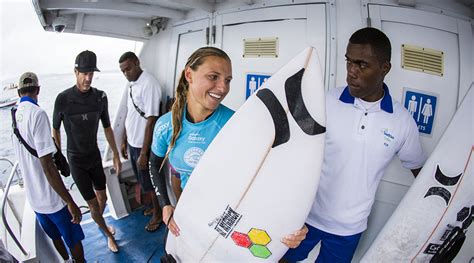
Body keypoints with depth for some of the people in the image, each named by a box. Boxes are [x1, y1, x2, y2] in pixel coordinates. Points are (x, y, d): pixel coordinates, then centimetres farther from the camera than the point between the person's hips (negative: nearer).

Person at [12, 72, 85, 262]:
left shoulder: (14, 117, 4)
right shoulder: (37, 114, -22)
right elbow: (47, 165, -27)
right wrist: (70, 202, -23)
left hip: (32, 197, 8)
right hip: (52, 198, -8)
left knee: (55, 236, 28)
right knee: (74, 239, 12)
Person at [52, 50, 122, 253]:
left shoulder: (100, 97, -9)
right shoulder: (63, 99, -19)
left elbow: (107, 128, 3)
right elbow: (55, 130, -4)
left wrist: (116, 155, 6)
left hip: (95, 156, 4)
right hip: (76, 160, -4)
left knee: (102, 198, 18)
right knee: (93, 204, 2)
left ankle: (100, 222, 49)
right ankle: (107, 233, 28)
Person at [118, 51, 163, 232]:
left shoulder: (149, 84, -21)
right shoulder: (132, 85, 7)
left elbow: (151, 121, -23)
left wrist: (144, 153, -22)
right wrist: (124, 141, 17)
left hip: (143, 145, -8)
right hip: (133, 142, 8)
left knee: (149, 182, 8)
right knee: (142, 180, 20)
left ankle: (158, 213, 29)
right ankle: (154, 207, 40)